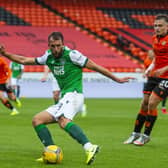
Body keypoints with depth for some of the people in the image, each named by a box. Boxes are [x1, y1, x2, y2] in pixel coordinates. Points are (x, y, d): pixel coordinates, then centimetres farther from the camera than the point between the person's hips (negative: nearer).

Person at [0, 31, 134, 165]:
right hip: (64, 99, 8)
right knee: (37, 120, 5)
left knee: (63, 121, -35)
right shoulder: (49, 57, 13)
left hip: (73, 95, -8)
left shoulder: (72, 55, -6)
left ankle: (89, 148, -52)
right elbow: (24, 60, 22)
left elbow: (95, 67, -2)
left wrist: (117, 79, 0)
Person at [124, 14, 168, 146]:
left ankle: (146, 135, 3)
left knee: (152, 104, -11)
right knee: (145, 104, 7)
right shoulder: (155, 39, 10)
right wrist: (150, 68, 9)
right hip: (154, 75, 7)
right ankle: (136, 133, 19)